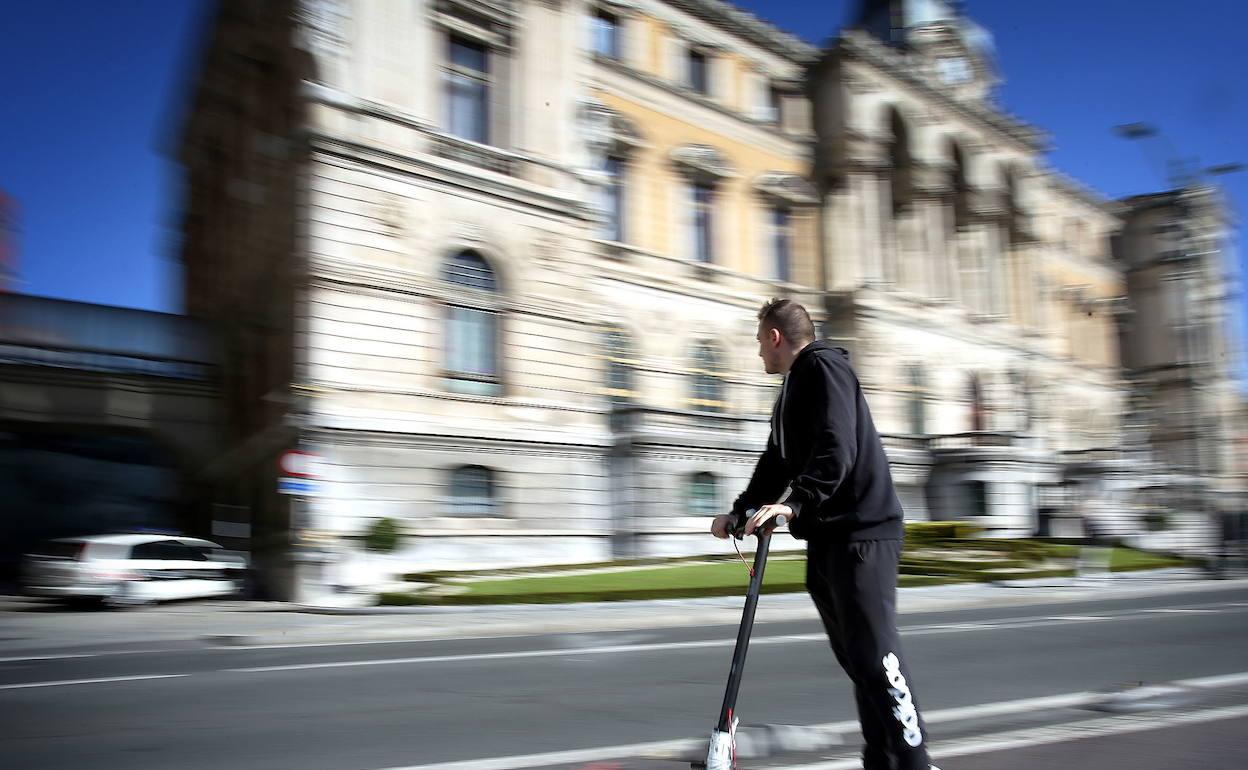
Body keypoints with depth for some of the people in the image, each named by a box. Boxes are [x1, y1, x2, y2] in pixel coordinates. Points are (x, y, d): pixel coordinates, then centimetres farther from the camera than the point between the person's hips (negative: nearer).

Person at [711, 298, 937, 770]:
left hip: (860, 534, -10)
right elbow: (777, 463, 26)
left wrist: (795, 503, -30)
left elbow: (836, 450, -21)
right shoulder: (793, 389, 23)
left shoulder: (823, 367, -8)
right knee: (854, 656, 10)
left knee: (873, 655, -12)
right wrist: (740, 512, 19)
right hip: (827, 536, 10)